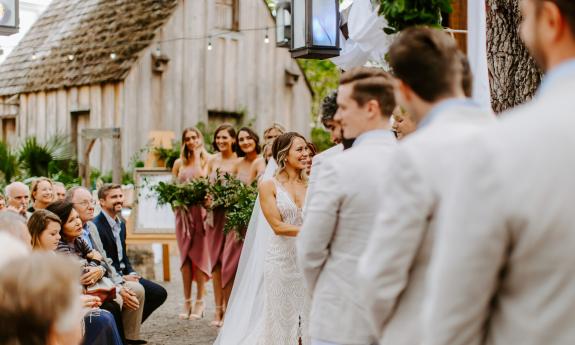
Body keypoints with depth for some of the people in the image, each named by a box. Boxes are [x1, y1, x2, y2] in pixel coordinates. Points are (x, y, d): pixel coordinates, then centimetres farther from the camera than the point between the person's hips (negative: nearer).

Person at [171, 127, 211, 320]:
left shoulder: (207, 160, 4)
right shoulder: (179, 163, 14)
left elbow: (202, 178, -10)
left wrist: (198, 154, -6)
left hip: (200, 210, -4)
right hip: (183, 212, 4)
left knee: (200, 253, -3)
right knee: (185, 255, 3)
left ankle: (200, 302, 1)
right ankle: (187, 302, 7)